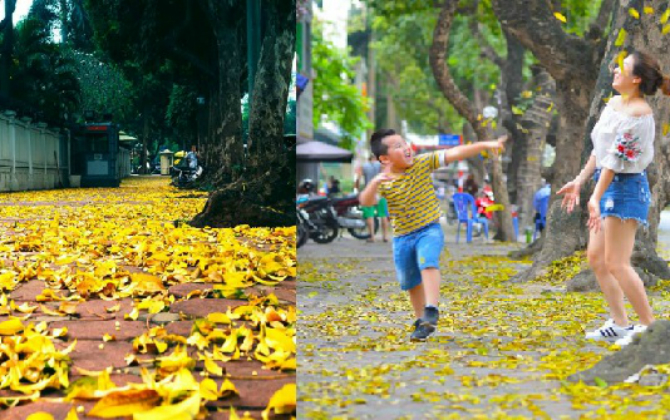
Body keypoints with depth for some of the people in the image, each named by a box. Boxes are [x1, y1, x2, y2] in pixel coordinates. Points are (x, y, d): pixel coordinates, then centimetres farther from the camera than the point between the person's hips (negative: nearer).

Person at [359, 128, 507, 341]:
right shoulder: (383, 182, -7)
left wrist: (486, 145, -18)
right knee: (412, 283, 14)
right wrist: (375, 183, -43)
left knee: (427, 261, -31)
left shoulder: (422, 163, -6)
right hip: (402, 237, 2)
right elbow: (366, 201, -24)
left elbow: (454, 154, -11)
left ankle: (431, 311, -37)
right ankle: (421, 320, 33)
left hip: (429, 230, -2)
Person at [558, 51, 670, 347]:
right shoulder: (613, 104, 11)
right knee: (596, 257, 12)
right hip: (607, 184, 10)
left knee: (616, 263, -10)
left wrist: (596, 198, -25)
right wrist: (579, 181, 17)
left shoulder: (639, 113, -18)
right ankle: (619, 324, 19)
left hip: (626, 187, -10)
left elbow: (617, 158, -23)